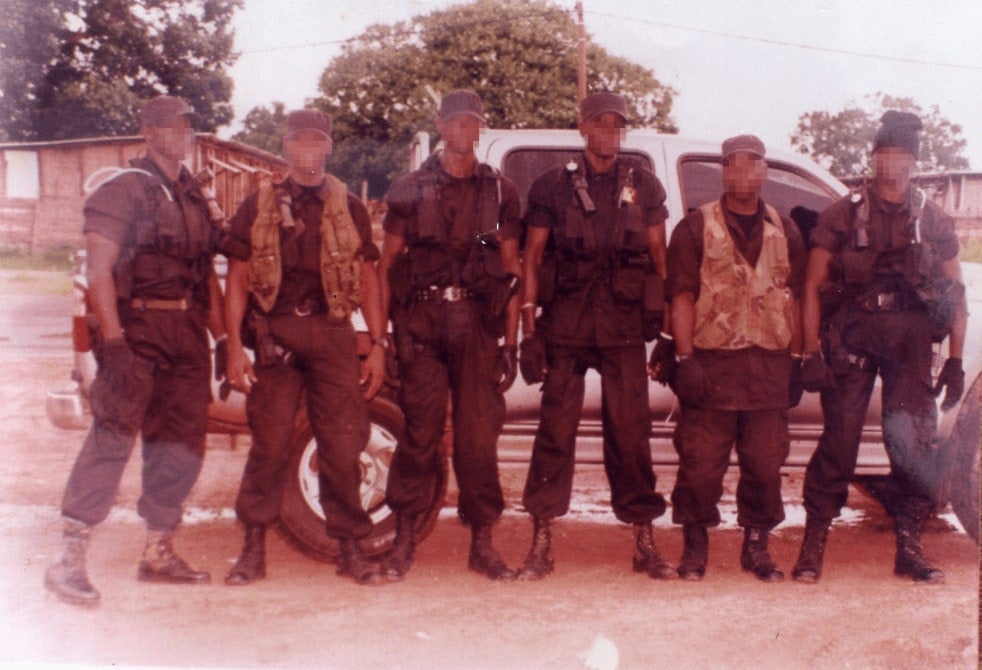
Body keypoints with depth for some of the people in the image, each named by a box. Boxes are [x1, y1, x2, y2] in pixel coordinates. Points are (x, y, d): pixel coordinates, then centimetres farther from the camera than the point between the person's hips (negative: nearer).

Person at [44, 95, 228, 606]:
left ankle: (158, 554, 21)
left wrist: (223, 339, 15)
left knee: (181, 446, 9)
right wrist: (113, 340, -21)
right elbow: (97, 268, -12)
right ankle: (69, 560, -6)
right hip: (137, 328, -7)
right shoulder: (124, 188, -3)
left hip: (189, 334, 7)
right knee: (113, 438, -11)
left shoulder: (194, 198, 19)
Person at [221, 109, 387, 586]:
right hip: (274, 336, 0)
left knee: (343, 444, 0)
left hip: (332, 334, 1)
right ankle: (254, 549, 13)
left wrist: (378, 345, 4)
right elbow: (237, 279, 7)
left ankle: (349, 547, 11)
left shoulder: (348, 207, 12)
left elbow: (367, 279, 11)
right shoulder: (257, 206, 9)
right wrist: (235, 346, -3)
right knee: (269, 444, 1)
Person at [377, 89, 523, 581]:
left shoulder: (499, 191, 12)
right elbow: (387, 263, 7)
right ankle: (404, 540, 10)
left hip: (478, 323, 1)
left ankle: (482, 543, 12)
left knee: (479, 435, 2)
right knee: (420, 431, -1)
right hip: (421, 320, -1)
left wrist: (510, 342, 3)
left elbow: (512, 269, 10)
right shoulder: (410, 190, 9)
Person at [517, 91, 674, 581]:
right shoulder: (552, 186, 8)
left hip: (623, 325, 1)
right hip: (564, 323, -1)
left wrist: (663, 320, 3)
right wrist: (529, 324, -3)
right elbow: (532, 256, 5)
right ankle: (541, 542, 6)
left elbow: (659, 257, 12)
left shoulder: (644, 187, 12)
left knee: (630, 430, 3)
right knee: (556, 427, -1)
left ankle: (644, 541, 12)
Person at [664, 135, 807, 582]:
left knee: (765, 461, 6)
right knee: (701, 461, -1)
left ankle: (756, 545, 20)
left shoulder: (784, 231, 14)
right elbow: (681, 296, -4)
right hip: (711, 361, -3)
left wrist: (796, 359, 7)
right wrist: (685, 358, -12)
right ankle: (695, 545, 14)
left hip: (770, 364, 3)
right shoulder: (696, 227, 2)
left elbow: (795, 298, 14)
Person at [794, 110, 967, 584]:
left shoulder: (933, 220, 11)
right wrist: (811, 352, -7)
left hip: (911, 341, 2)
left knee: (912, 442, -2)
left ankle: (909, 545, 13)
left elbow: (957, 295, 12)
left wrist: (955, 361, 5)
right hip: (850, 340, -2)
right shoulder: (843, 215, 5)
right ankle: (814, 542, 5)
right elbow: (813, 286, 1)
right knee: (839, 438, -4)